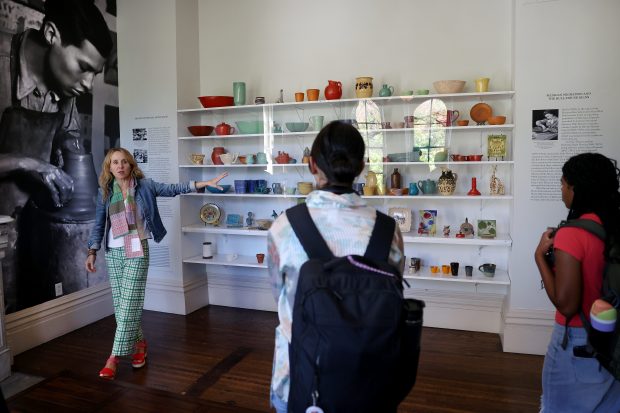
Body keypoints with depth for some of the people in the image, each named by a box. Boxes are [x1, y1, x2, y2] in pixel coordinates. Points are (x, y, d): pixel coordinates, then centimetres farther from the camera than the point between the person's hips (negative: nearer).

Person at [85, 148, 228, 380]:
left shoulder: (144, 186, -1)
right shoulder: (105, 192, 6)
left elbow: (173, 189, -6)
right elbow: (99, 224, 9)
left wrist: (204, 183, -15)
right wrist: (92, 252, 4)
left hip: (137, 251, -3)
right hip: (113, 252, 4)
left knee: (129, 303, -6)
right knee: (120, 304, 8)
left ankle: (114, 357, 1)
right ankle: (139, 343, 28)